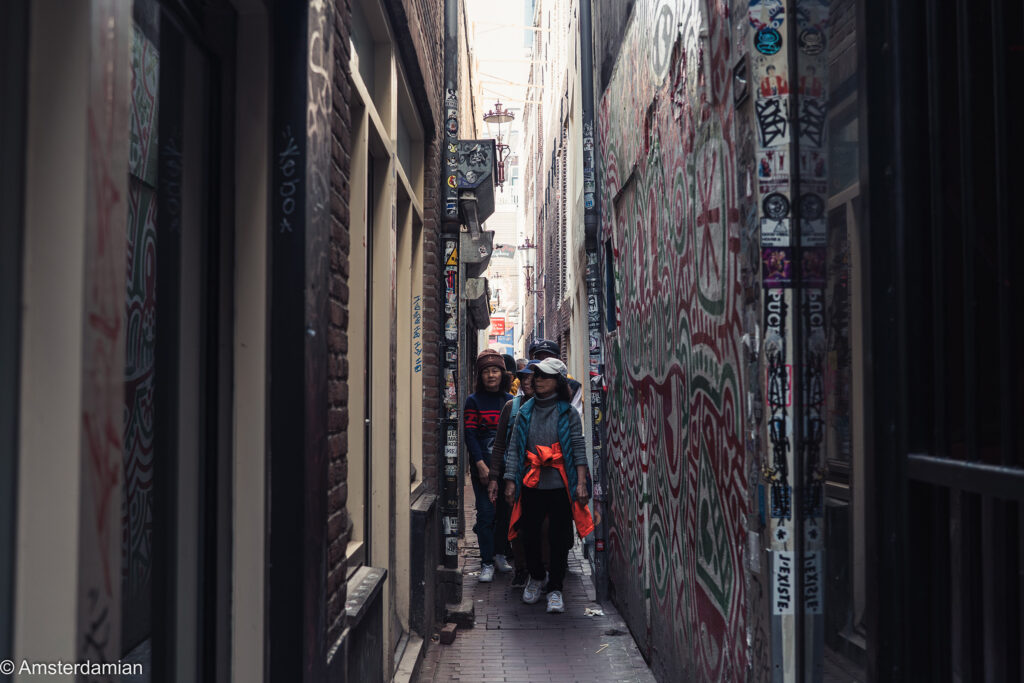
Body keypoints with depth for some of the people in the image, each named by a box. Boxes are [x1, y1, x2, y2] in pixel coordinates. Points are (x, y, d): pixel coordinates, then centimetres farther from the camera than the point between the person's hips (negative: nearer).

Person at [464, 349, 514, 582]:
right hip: (483, 467, -3)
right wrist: (481, 465, -14)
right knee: (486, 513, -4)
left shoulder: (511, 401, 9)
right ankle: (487, 563, 2)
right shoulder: (474, 401, 0)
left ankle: (500, 553, 26)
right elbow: (469, 434, -6)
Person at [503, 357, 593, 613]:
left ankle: (555, 589, 14)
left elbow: (579, 449, -2)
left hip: (560, 486, -2)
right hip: (531, 485, 3)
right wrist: (510, 481, 0)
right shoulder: (525, 412, 8)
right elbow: (514, 448, 7)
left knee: (560, 538, 2)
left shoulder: (568, 413, 1)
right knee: (530, 535, 10)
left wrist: (581, 484, -10)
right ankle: (536, 577, 35)